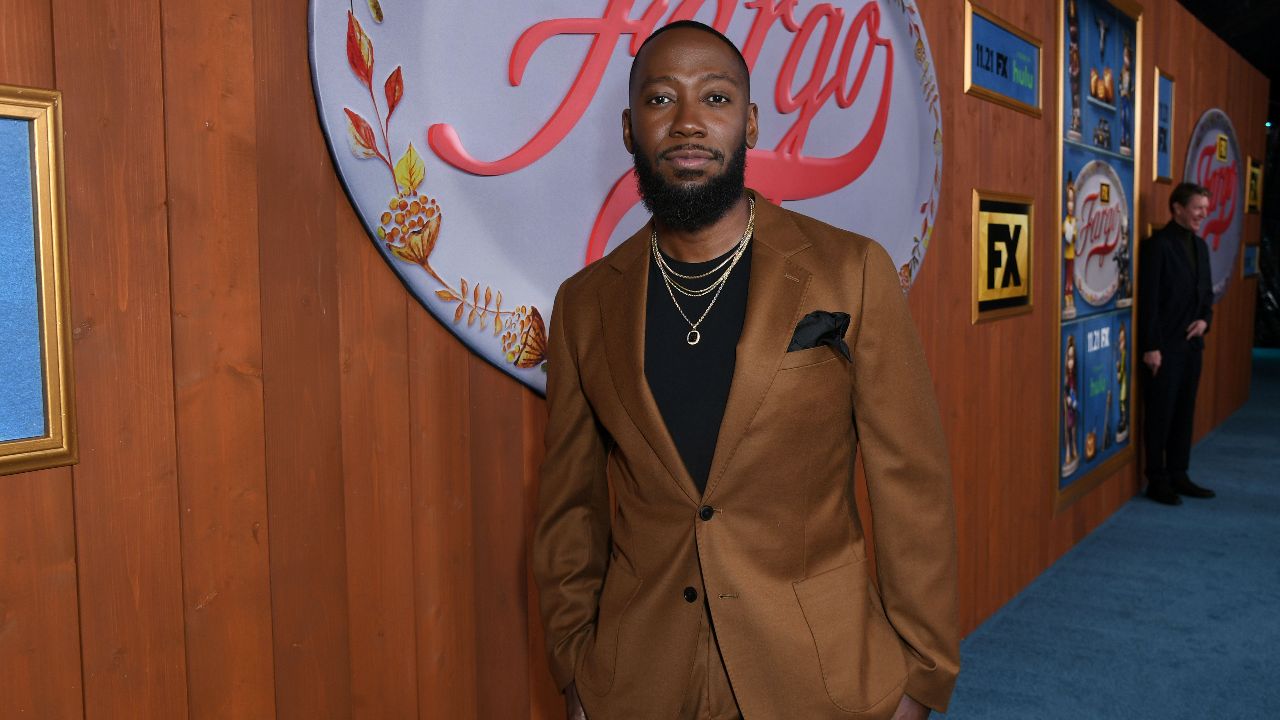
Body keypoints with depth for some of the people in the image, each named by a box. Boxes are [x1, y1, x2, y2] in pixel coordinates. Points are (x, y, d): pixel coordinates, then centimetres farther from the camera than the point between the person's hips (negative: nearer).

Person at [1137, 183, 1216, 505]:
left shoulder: (1200, 245, 13)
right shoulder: (1158, 245, -11)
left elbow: (1206, 291, 21)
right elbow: (1148, 299, -14)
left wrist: (1205, 319, 0)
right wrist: (1151, 346, -17)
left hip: (1191, 343, 7)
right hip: (1164, 346, -7)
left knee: (1184, 412, 12)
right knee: (1160, 414, 1)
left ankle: (1178, 475, 23)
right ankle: (1157, 481, 11)